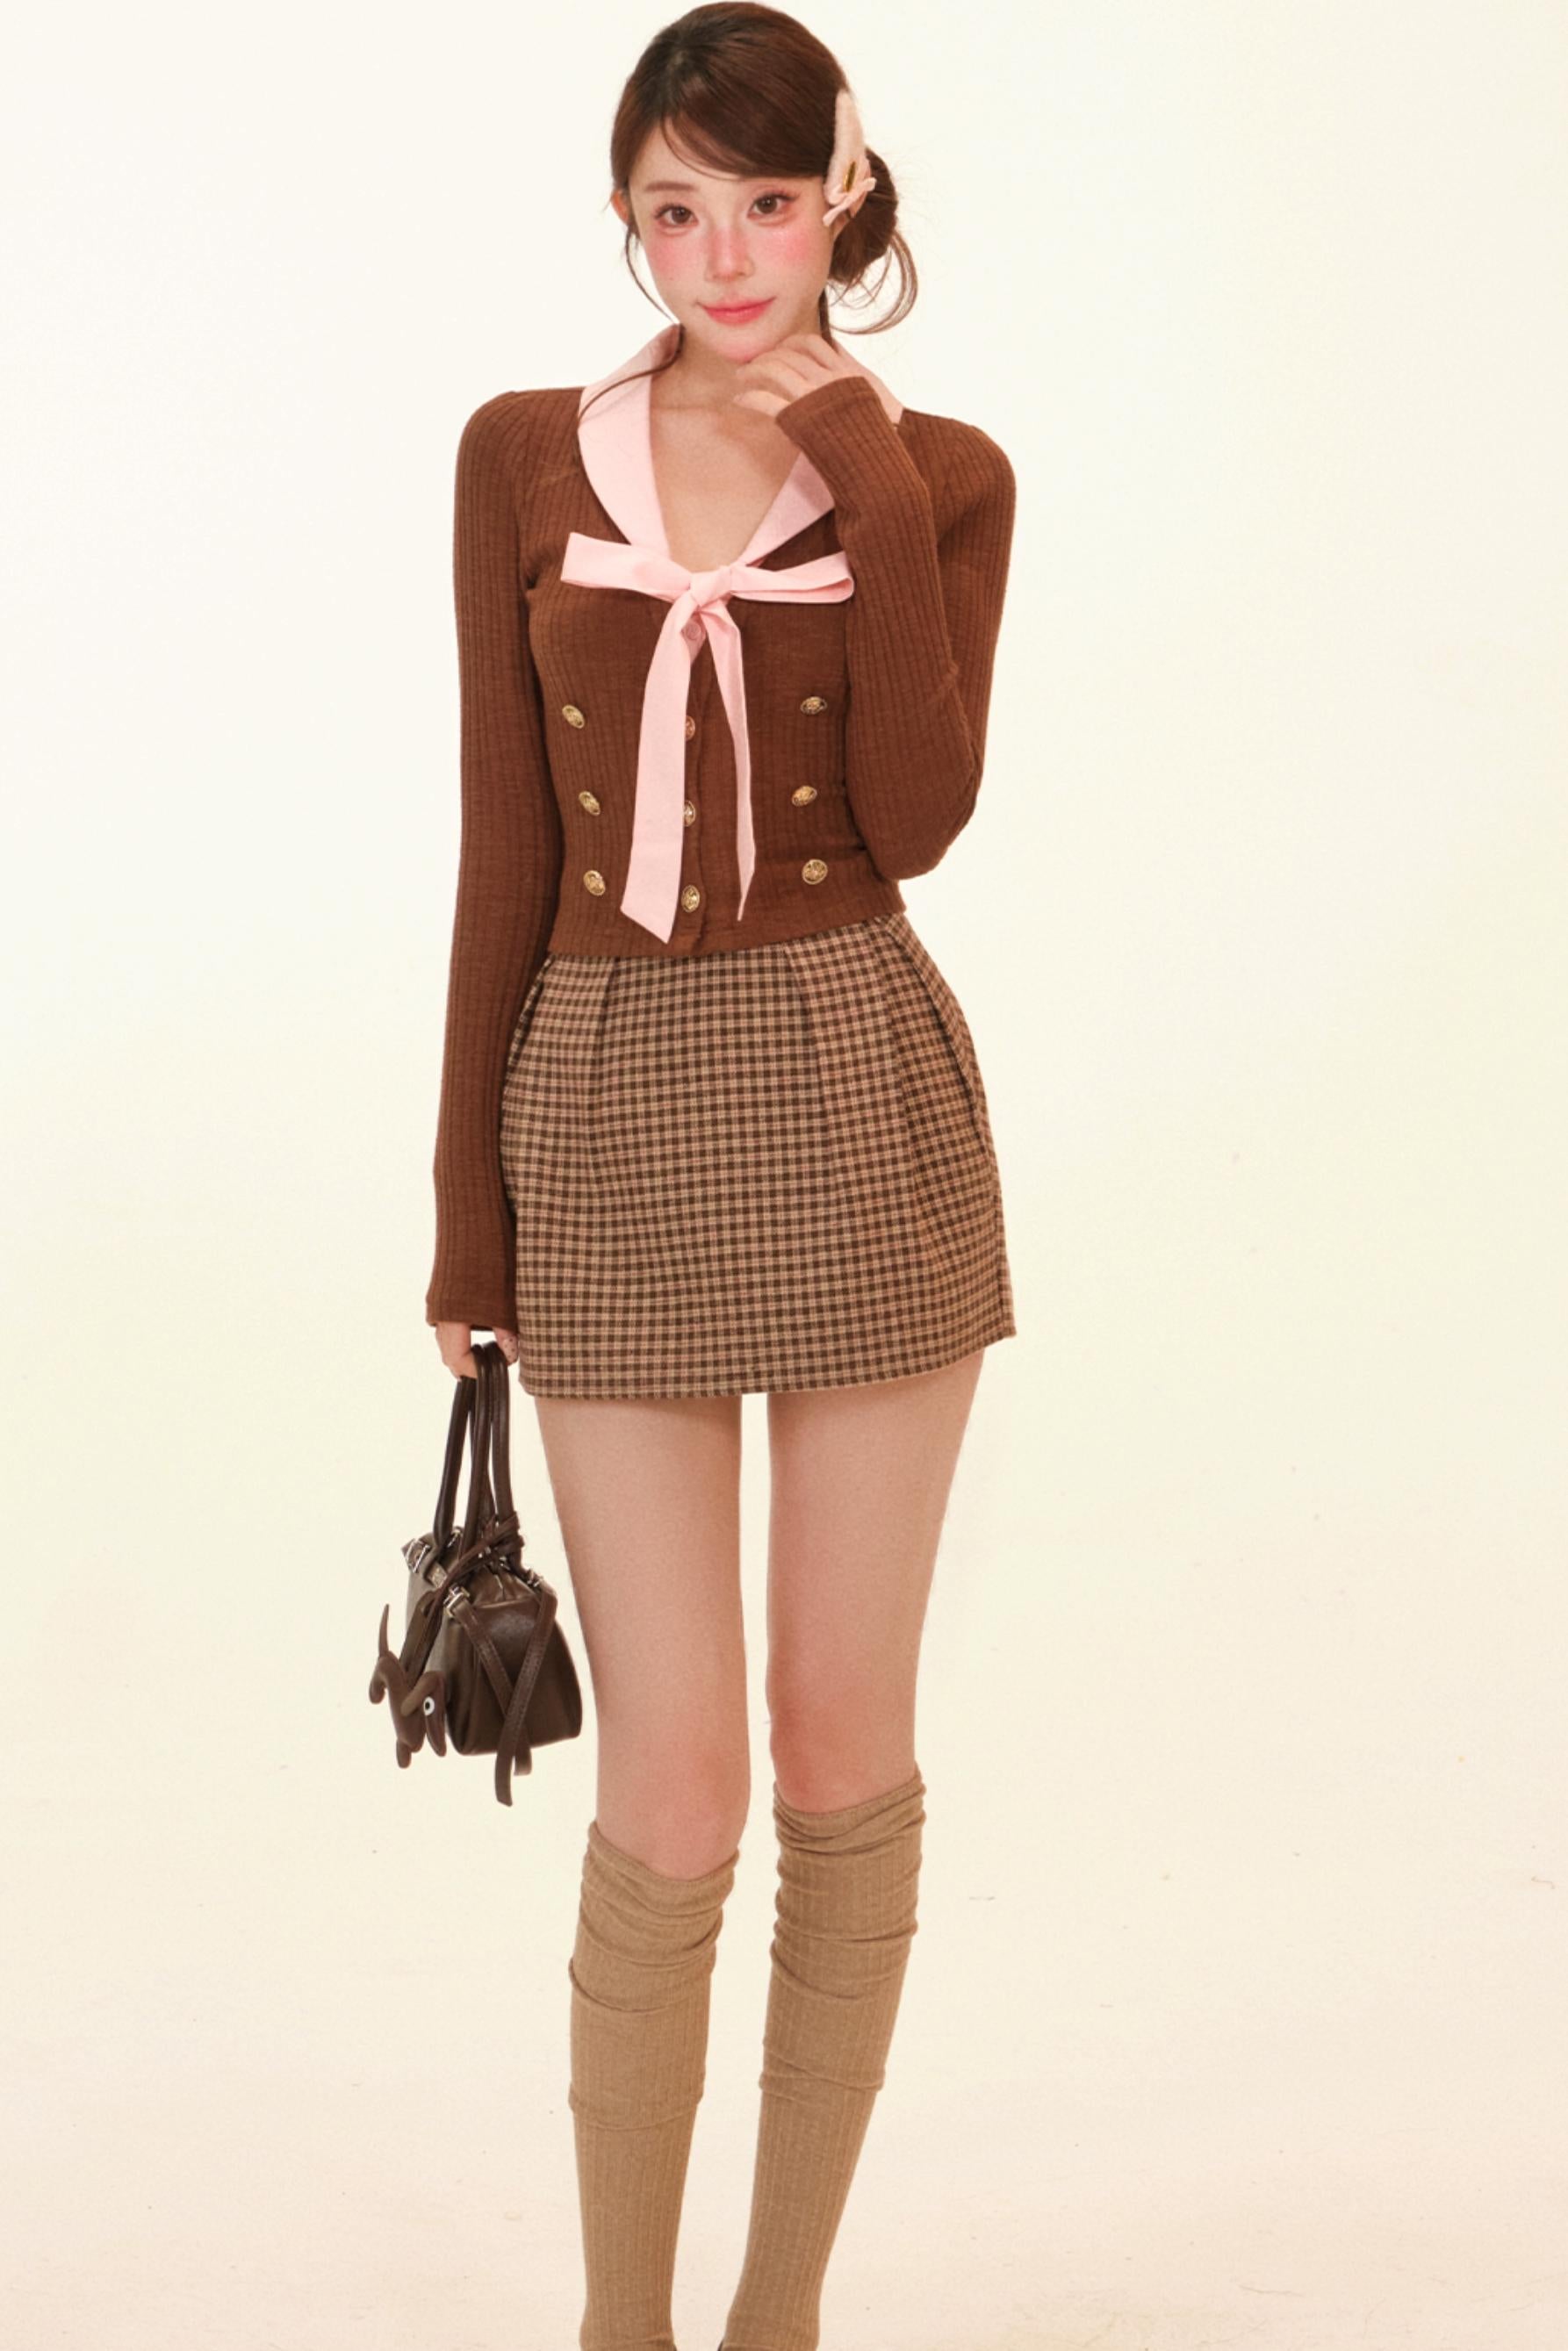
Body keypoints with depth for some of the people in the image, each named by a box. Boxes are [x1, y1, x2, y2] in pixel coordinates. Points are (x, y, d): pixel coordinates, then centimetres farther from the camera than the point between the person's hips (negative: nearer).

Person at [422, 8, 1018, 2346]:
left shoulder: (936, 473, 3)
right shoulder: (525, 458, 5)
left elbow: (916, 818, -12)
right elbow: (510, 842, 5)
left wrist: (866, 479, -13)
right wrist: (469, 1209, 3)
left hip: (860, 1103, 0)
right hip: (614, 1113, 0)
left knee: (846, 1743, 6)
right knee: (671, 1791, -2)